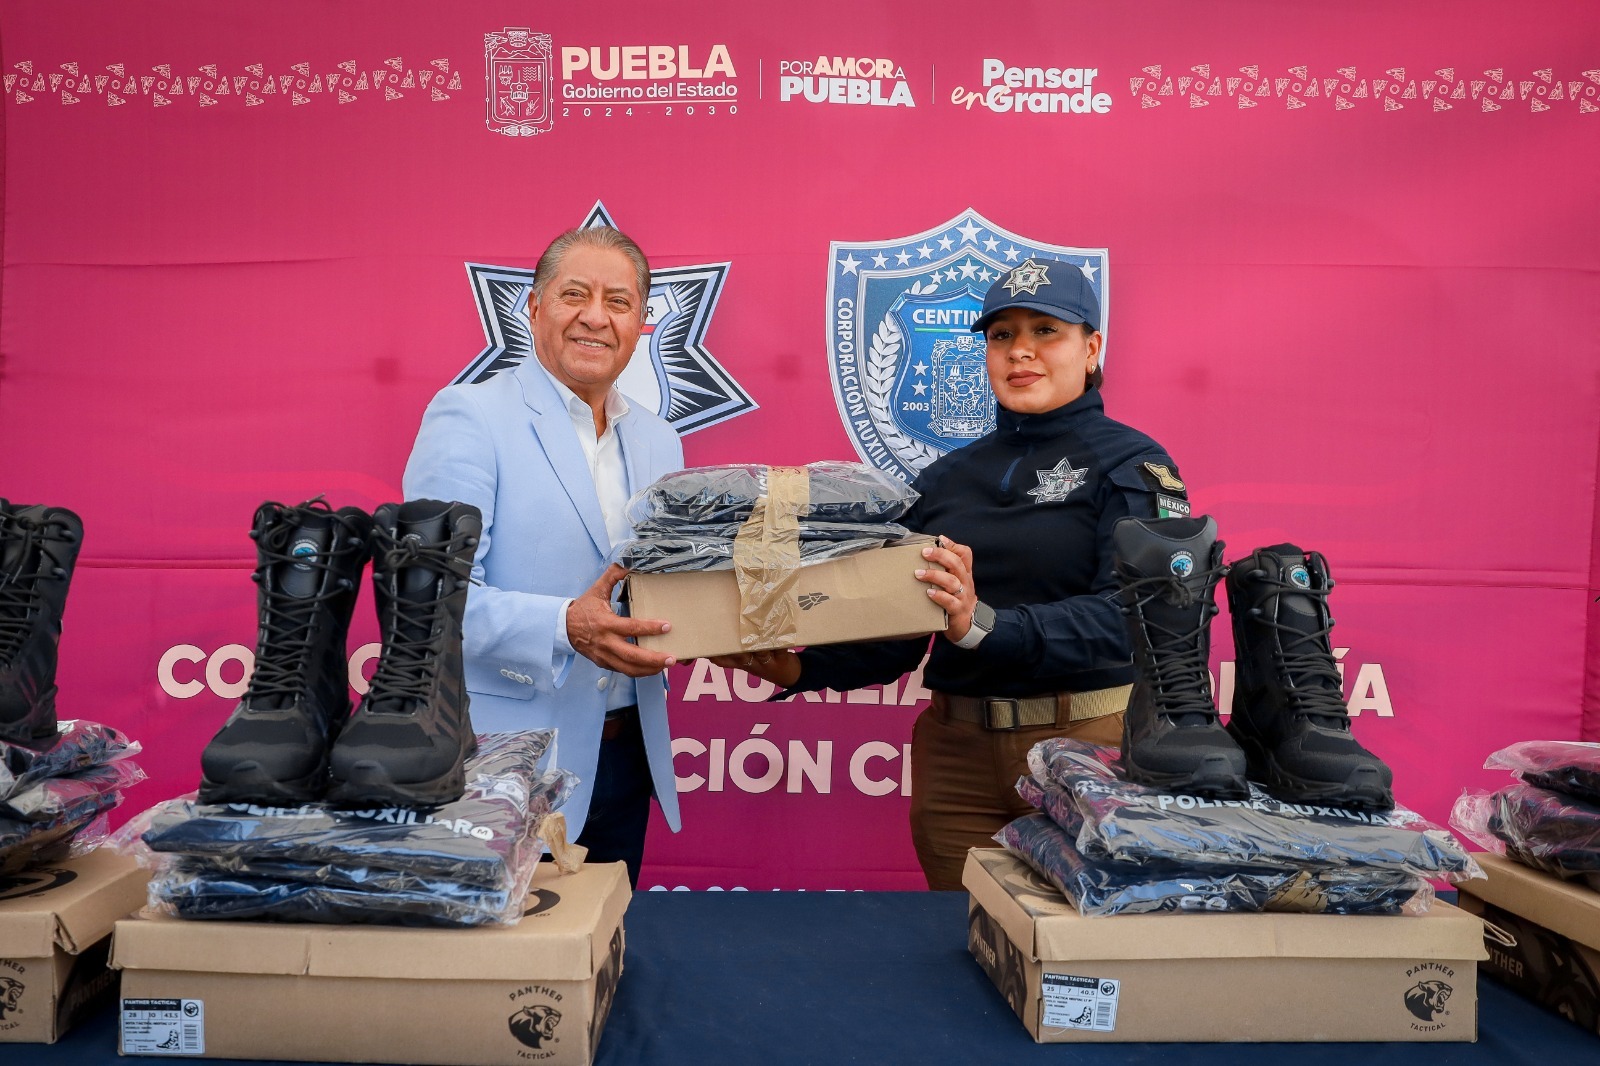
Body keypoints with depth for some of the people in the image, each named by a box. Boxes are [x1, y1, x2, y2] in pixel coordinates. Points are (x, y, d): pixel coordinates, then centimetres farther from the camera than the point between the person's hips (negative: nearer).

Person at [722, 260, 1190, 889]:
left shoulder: (1131, 464, -3)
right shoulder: (947, 478, 10)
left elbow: (1127, 614, -18)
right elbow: (897, 629, 8)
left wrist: (983, 625, -31)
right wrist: (803, 669, -8)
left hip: (1090, 743, -3)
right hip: (957, 750, 4)